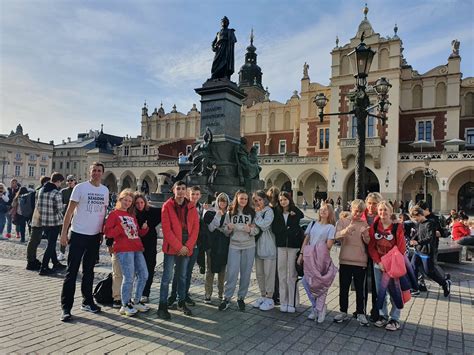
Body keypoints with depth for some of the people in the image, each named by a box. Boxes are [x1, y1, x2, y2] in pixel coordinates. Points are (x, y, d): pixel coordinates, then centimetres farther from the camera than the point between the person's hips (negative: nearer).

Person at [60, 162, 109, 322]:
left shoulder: (105, 190, 6)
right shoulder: (80, 187, -8)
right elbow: (70, 211, -8)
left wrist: (103, 233, 10)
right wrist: (64, 233, -12)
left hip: (95, 236, 5)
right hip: (78, 234, -5)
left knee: (89, 271, 16)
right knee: (72, 272, 0)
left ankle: (87, 302, 29)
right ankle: (66, 307, 8)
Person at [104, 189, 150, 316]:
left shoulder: (132, 216, 23)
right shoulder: (114, 214, 3)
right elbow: (107, 232, -6)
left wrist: (144, 228, 6)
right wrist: (120, 228, -20)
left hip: (137, 248, 7)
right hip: (123, 250, -7)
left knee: (143, 275, 7)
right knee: (129, 277, -9)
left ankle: (136, 301, 23)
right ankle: (125, 306, 7)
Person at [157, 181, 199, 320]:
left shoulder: (191, 207, 6)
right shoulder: (167, 206, -5)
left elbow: (195, 228, 3)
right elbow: (167, 229, -11)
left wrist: (188, 246, -8)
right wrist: (179, 247, -14)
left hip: (186, 248, 4)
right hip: (171, 248, -4)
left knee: (183, 277, 15)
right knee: (167, 277, -2)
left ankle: (181, 303, 28)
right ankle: (162, 306, 9)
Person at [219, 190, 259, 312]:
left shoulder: (252, 212, 2)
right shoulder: (230, 212, 4)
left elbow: (257, 229, 3)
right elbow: (226, 231, 9)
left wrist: (250, 230, -17)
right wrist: (229, 228, -13)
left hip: (249, 246, 1)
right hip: (234, 246, 0)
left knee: (246, 273, 7)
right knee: (231, 273, -4)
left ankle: (241, 298, 21)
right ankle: (226, 298, 6)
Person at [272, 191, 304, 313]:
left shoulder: (297, 212, 2)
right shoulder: (277, 213, 8)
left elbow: (299, 229, -2)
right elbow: (274, 229, 2)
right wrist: (288, 229, -3)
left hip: (294, 246, -2)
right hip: (281, 246, 2)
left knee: (292, 275, 0)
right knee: (282, 274, 5)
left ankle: (292, 303, 7)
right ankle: (283, 302, 13)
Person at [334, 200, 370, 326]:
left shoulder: (364, 224, 6)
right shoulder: (342, 222, 3)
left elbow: (368, 242, 0)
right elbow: (337, 236, -13)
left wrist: (365, 234, -21)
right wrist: (347, 229, -32)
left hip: (361, 262, 0)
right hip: (345, 260, 0)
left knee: (360, 289, 8)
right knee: (343, 288, 8)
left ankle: (361, 313, 19)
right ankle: (343, 312, 20)